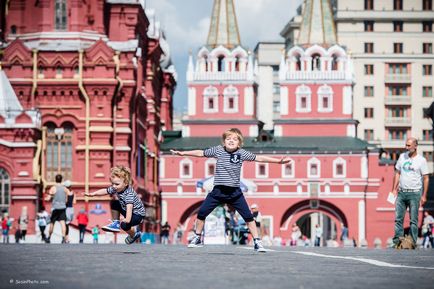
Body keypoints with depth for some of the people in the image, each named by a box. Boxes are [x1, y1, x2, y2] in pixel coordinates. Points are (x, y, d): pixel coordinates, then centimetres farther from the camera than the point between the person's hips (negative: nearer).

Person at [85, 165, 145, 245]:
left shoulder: (129, 194, -37)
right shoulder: (115, 188, -12)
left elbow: (129, 206, -52)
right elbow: (105, 191, 3)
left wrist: (127, 219, -68)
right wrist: (92, 194, -8)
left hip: (138, 214, -8)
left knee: (124, 225, -27)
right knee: (114, 205, 9)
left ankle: (134, 235, 5)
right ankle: (116, 223, 21)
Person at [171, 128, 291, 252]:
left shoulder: (242, 153, -3)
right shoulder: (218, 150, -1)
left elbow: (258, 158, -2)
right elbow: (201, 153, 8)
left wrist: (278, 161, -6)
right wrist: (182, 153, 10)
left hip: (235, 192, -1)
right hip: (218, 190, 1)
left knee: (248, 216, -5)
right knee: (201, 213, 0)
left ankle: (257, 242, 6)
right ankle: (197, 238, 20)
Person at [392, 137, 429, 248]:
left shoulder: (421, 160, -3)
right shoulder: (402, 156, 10)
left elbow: (425, 178, -2)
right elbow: (397, 173, 16)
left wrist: (424, 196, -7)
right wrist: (394, 189, 9)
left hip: (414, 193, -4)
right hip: (401, 192, 4)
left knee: (413, 220, -2)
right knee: (398, 218, 2)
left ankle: (412, 242, 1)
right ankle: (397, 241, 6)